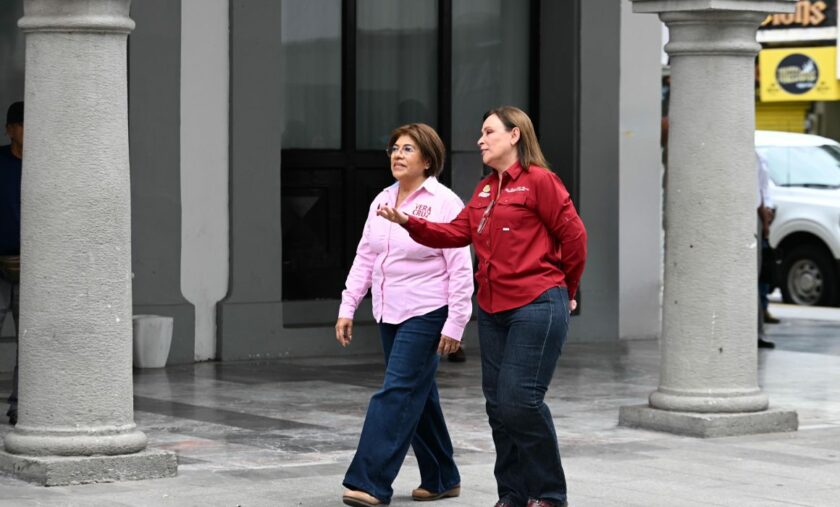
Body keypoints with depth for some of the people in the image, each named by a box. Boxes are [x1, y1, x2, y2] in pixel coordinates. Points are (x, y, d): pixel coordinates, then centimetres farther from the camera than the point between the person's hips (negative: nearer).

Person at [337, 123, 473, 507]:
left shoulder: (444, 202, -11)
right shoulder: (382, 201, 10)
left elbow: (460, 268, -12)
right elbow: (365, 258, 13)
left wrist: (455, 324, -15)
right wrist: (347, 307, 7)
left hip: (426, 315, -7)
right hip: (389, 315, 7)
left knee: (397, 394, -12)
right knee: (418, 396, 12)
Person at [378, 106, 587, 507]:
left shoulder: (538, 181, -8)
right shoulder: (484, 189, 16)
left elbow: (573, 235, -7)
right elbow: (457, 233, 9)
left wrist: (565, 290, 5)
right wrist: (407, 222, -4)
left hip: (536, 307, -8)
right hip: (493, 309, 8)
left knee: (519, 400, -11)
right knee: (498, 404, 8)